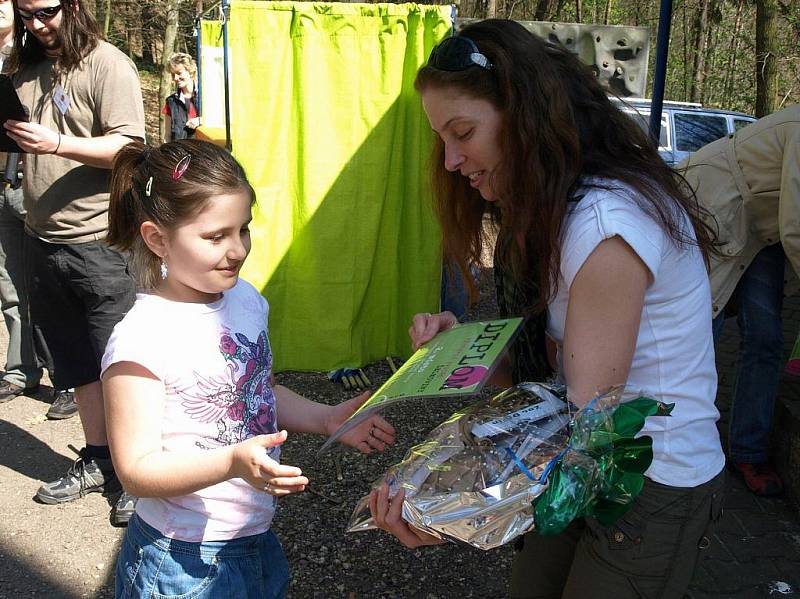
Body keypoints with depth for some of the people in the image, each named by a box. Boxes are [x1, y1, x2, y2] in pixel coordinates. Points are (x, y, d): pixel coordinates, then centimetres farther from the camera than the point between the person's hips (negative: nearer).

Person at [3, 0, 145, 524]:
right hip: (43, 240, 7)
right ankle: (97, 462, 29)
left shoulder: (107, 65, -8)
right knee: (77, 363, 15)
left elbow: (129, 147, -15)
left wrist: (58, 143, -25)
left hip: (100, 242, -7)